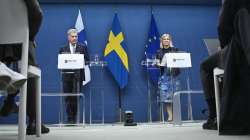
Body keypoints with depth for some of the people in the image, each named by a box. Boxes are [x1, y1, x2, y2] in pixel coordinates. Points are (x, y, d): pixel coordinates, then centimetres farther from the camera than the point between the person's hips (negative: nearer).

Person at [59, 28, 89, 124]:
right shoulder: (63, 49, 12)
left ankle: (74, 118, 2)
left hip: (78, 75, -2)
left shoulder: (83, 47, 8)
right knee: (68, 98, 2)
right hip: (67, 76, 2)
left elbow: (87, 61, 4)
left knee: (75, 97, -8)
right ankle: (69, 118, 10)